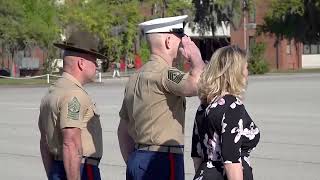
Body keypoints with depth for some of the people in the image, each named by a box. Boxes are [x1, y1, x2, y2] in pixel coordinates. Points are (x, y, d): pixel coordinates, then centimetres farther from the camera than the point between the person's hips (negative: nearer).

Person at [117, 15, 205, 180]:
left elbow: (123, 129, 22)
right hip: (163, 160, -10)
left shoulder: (135, 77, 17)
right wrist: (196, 57, -11)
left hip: (137, 160, 10)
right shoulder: (162, 73, -13)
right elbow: (197, 84, -31)